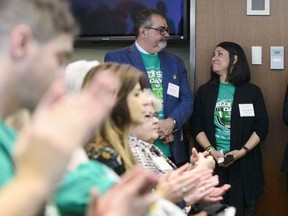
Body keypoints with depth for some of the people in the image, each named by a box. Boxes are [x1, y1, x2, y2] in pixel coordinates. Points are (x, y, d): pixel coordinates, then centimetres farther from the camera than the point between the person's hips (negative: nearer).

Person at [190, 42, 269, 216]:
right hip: (213, 162, 1)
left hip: (245, 162, -1)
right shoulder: (205, 91, 9)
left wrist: (243, 151, -14)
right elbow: (197, 126, 4)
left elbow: (262, 126, -1)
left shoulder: (252, 91, 3)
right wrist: (211, 150, -11)